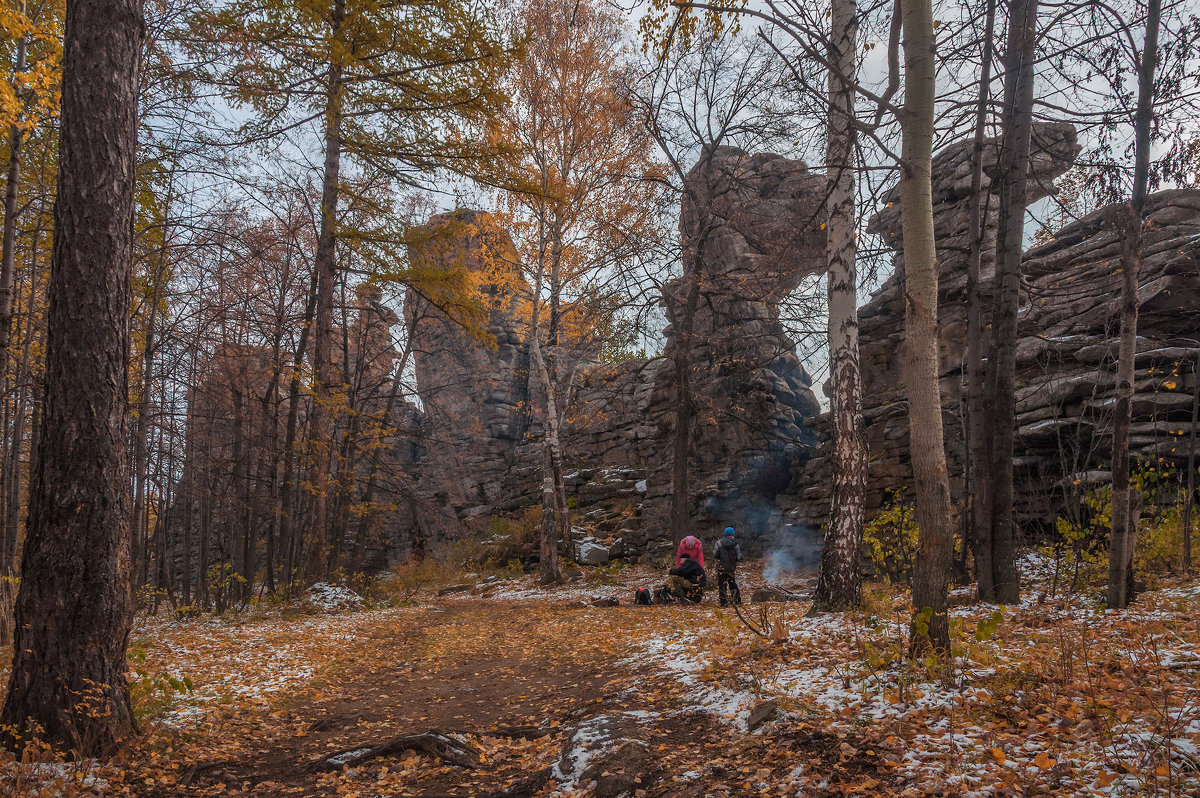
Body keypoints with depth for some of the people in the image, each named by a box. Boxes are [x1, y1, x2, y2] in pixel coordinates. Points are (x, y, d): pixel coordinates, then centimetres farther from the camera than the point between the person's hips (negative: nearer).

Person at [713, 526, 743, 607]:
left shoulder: (719, 543, -8)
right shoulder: (735, 545, -3)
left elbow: (715, 554, -9)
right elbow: (739, 558, -2)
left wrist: (713, 549, 12)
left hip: (721, 567, -3)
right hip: (731, 568, 3)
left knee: (721, 585, 3)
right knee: (732, 583, 20)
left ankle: (724, 602, 0)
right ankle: (737, 600, 25)